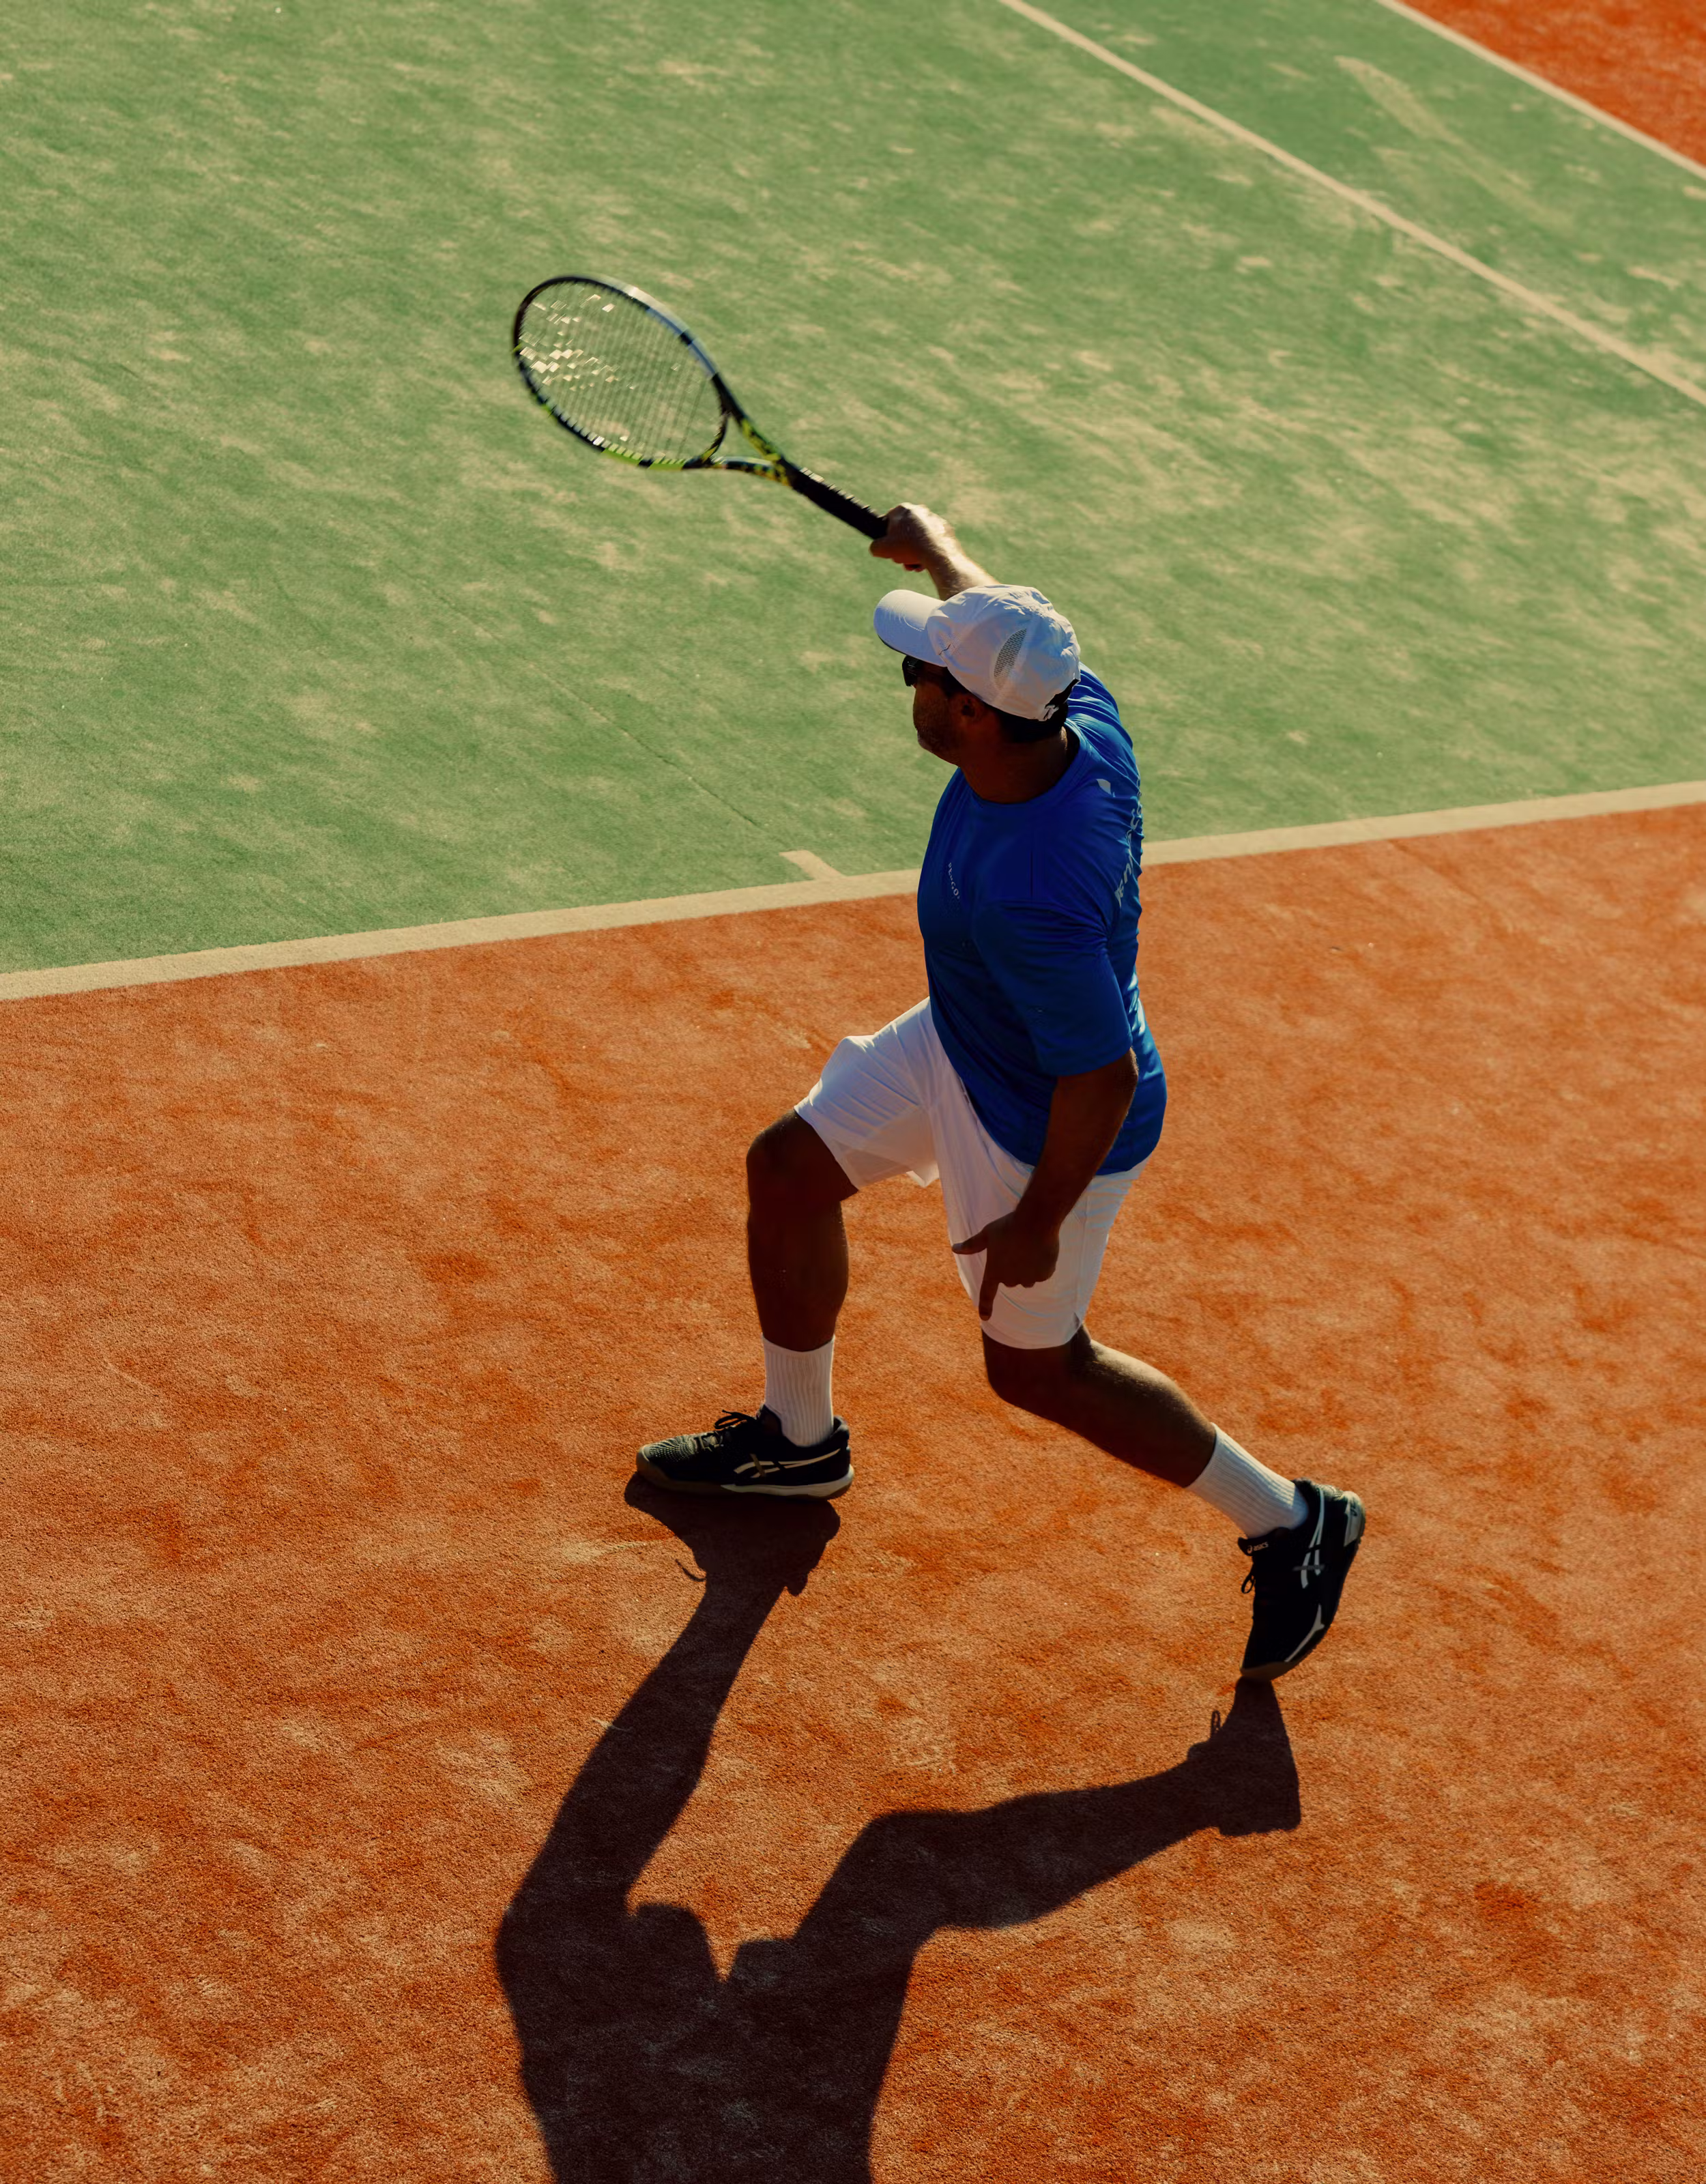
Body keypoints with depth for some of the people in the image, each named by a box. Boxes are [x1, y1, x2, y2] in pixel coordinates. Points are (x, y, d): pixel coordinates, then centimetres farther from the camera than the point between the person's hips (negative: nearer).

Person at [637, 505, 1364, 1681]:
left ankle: (1287, 1522, 31)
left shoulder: (1028, 897, -44)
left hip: (1052, 1131, -9)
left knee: (1037, 1366, 14)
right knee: (788, 1173, 19)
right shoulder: (1076, 705, -22)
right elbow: (1005, 616, 3)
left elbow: (1103, 1075, -34)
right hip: (961, 1043, 9)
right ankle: (800, 1439, 44)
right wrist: (935, 546, 23)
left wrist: (1038, 1220, -19)